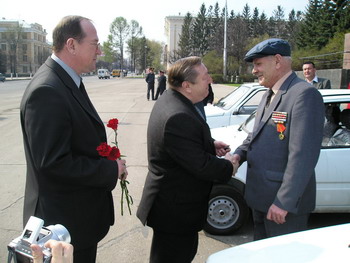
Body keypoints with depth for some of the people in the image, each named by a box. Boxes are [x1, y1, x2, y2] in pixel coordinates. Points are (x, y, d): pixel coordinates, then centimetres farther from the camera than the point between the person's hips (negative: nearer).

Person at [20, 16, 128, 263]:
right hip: (65, 218, -9)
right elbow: (53, 163, -28)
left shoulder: (69, 81, 5)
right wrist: (111, 170, -19)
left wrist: (109, 163, -1)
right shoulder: (47, 91, -26)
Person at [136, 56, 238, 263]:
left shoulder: (170, 99, 2)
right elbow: (200, 165, -28)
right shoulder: (179, 117, -32)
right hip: (176, 210, -10)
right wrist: (229, 167, -11)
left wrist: (210, 145, 5)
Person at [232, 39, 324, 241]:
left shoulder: (305, 95, -19)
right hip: (260, 196, 9)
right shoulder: (269, 95, 12)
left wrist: (284, 202, -26)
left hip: (285, 201, -9)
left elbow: (303, 156, -25)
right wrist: (239, 154, -1)